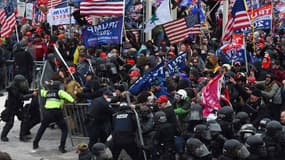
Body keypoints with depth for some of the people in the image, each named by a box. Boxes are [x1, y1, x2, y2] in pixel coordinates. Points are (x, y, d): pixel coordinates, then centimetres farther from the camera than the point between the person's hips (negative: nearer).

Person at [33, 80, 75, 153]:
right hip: (56, 113, -5)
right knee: (64, 129, 8)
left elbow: (42, 92, 40)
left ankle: (35, 144, 33)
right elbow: (66, 95, -16)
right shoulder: (59, 92, 3)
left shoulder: (47, 92, 18)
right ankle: (62, 147, -3)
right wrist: (73, 100, -24)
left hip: (47, 112, 5)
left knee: (42, 128, 27)